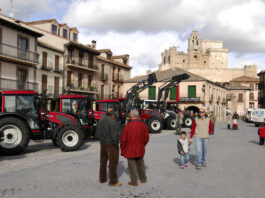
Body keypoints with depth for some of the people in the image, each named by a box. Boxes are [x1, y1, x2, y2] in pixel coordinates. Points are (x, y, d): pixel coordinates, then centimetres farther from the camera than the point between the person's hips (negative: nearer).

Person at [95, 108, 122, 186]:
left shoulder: (100, 121, 5)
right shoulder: (113, 122, -19)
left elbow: (97, 134, 9)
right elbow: (115, 135, -22)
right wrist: (116, 143, -7)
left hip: (102, 144, 7)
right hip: (111, 145, -7)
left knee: (103, 161, 18)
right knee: (113, 162, 1)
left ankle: (102, 178, 28)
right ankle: (113, 181, 6)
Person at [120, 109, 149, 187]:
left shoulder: (127, 126, -16)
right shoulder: (143, 125, -5)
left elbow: (123, 140, -11)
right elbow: (146, 138, 4)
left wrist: (122, 150, 1)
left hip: (130, 150, -4)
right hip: (140, 150, 4)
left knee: (132, 165, 7)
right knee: (140, 164, 21)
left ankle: (134, 182, 14)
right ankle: (143, 179, 33)